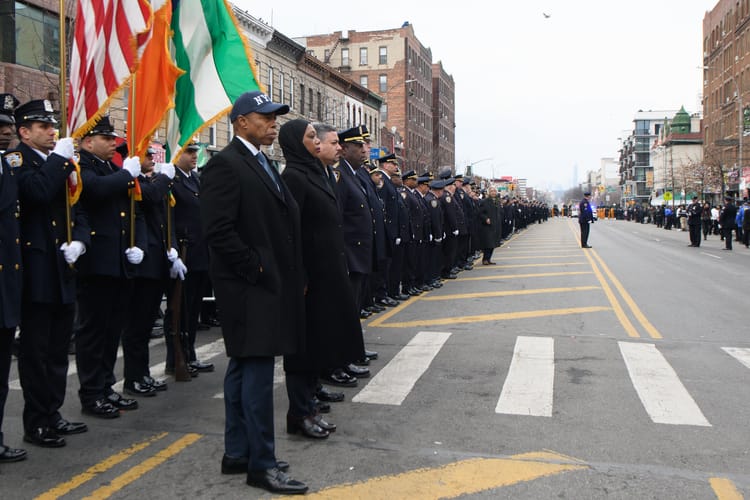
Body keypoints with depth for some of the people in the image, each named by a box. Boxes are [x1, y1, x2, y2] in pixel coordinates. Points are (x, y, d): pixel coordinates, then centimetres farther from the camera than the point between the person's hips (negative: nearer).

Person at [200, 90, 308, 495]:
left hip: (267, 284, 10)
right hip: (249, 287, -10)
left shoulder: (262, 163, 17)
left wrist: (293, 277, 9)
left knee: (244, 368, 15)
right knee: (257, 370, -4)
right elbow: (218, 231, -20)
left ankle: (237, 454, 27)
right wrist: (255, 268, -16)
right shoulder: (225, 164, -12)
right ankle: (262, 464, 8)